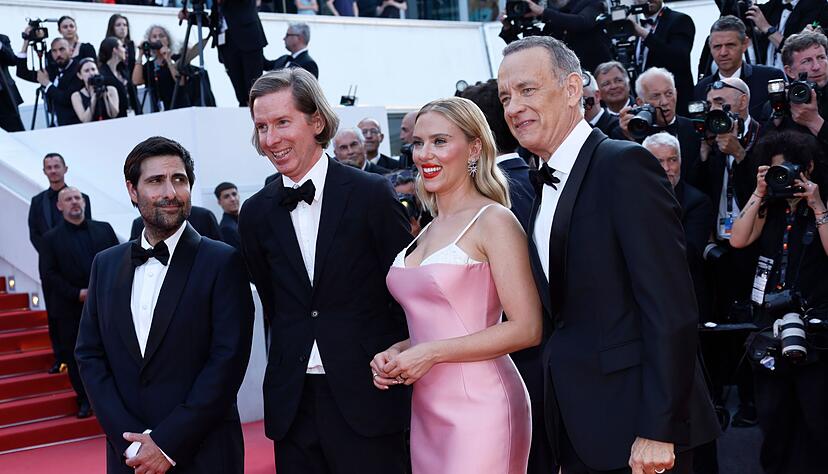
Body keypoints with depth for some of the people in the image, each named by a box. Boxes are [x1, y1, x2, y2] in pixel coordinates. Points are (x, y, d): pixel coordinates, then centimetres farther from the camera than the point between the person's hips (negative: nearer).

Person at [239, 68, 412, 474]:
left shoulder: (371, 194, -5)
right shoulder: (256, 213, 6)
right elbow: (272, 303, 14)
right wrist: (289, 368, 9)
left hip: (366, 398, -3)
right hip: (293, 405, 4)